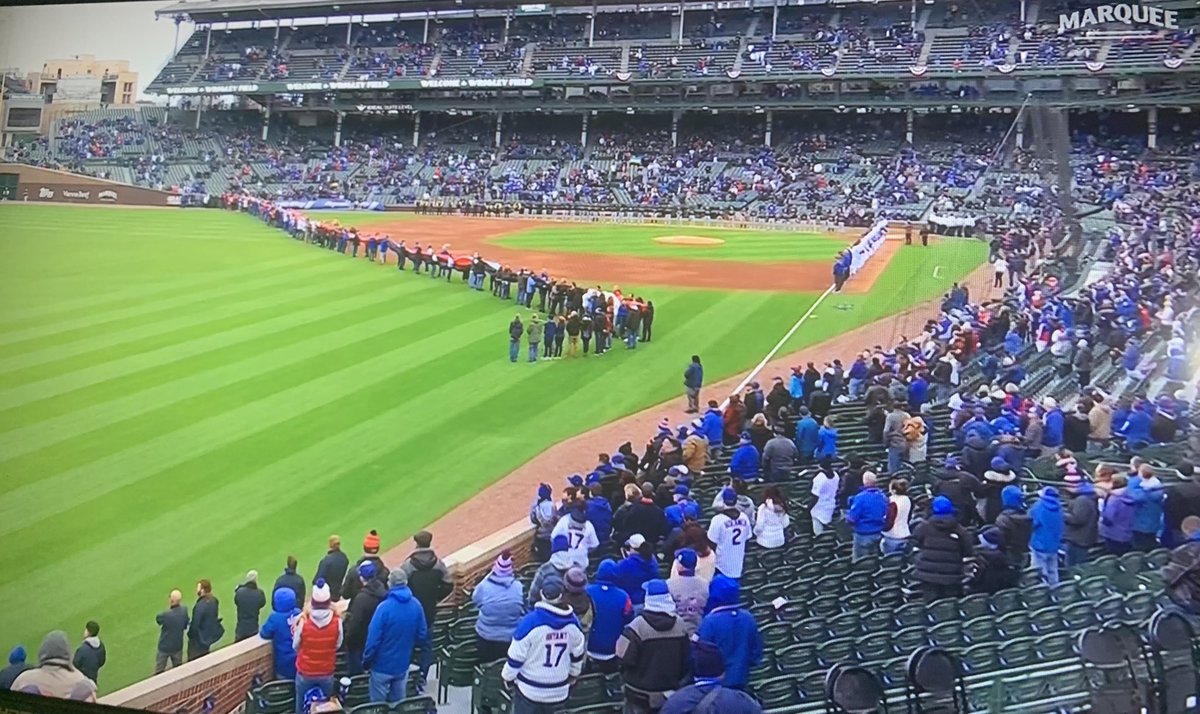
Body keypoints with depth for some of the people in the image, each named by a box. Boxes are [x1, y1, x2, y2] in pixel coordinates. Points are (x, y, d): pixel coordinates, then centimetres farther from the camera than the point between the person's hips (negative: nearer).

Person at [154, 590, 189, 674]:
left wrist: (168, 608, -3)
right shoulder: (184, 611, -16)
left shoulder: (166, 615, -31)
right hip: (178, 646, 4)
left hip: (164, 646, -4)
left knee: (159, 671, 15)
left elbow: (158, 619, -7)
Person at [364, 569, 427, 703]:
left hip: (383, 665, -5)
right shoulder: (416, 605, -8)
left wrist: (366, 661, -6)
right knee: (398, 702, 20)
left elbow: (373, 639, -20)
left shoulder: (384, 607, -23)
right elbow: (422, 636, 1)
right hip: (403, 664, 5)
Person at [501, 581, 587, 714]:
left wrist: (507, 675, 3)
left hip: (529, 688, -4)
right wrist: (574, 672, 24)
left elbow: (516, 655, -15)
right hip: (558, 689, 4)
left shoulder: (531, 622, -24)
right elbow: (577, 653, 5)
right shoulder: (572, 622, -10)